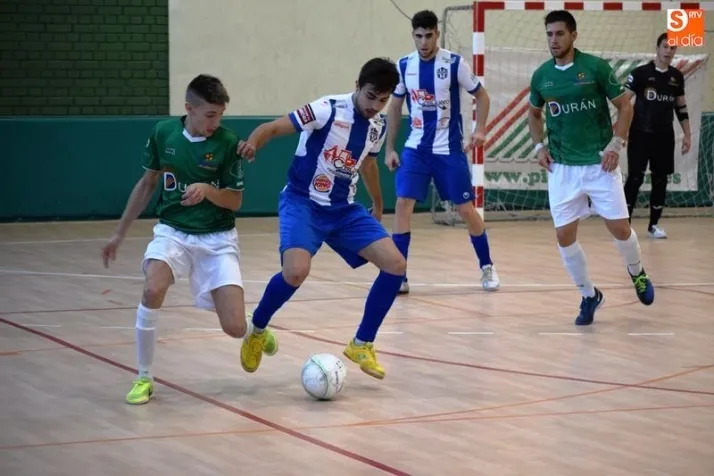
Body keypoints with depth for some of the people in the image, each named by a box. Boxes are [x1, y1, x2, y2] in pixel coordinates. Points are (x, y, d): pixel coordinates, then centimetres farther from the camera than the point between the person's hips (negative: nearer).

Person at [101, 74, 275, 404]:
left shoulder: (227, 142, -11)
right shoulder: (163, 133, -4)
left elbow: (235, 201, -5)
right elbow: (147, 183, 10)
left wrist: (207, 189, -26)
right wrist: (120, 233, 13)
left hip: (217, 238, -1)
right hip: (173, 231, 1)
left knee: (234, 327, -10)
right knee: (153, 289, -30)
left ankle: (255, 333, 31)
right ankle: (144, 378, -13)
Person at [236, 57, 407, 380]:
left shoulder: (378, 126, 3)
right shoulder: (328, 109, -17)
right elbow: (273, 128, -20)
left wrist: (378, 203, 39)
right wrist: (252, 143, -42)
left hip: (344, 209, 6)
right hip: (302, 203, -6)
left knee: (395, 265, -7)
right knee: (296, 271, -30)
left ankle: (362, 345, 8)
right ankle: (256, 331, 0)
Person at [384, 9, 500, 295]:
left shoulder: (454, 63, -10)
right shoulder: (404, 66, 0)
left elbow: (481, 96, -1)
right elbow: (395, 107, 10)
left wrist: (480, 129, -17)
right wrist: (390, 148, 6)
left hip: (449, 149, -2)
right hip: (415, 149, 2)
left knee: (465, 208, 2)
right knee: (403, 204, -11)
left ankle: (487, 267, 22)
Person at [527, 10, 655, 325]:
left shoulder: (596, 67, -9)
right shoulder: (541, 75, 2)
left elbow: (625, 107, -2)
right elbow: (534, 113, 19)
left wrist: (616, 144, -12)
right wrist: (539, 146, 4)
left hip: (600, 163, -3)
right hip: (562, 167, 3)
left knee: (619, 227, -2)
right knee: (564, 236, -1)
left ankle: (637, 273, 30)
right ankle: (589, 296, 18)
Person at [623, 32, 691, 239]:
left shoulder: (677, 77, 8)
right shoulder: (640, 73, -8)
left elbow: (681, 107, 17)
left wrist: (687, 135, 13)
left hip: (664, 136, 5)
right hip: (640, 135, -5)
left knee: (660, 181, 6)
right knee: (635, 178, -7)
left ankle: (654, 225, 14)